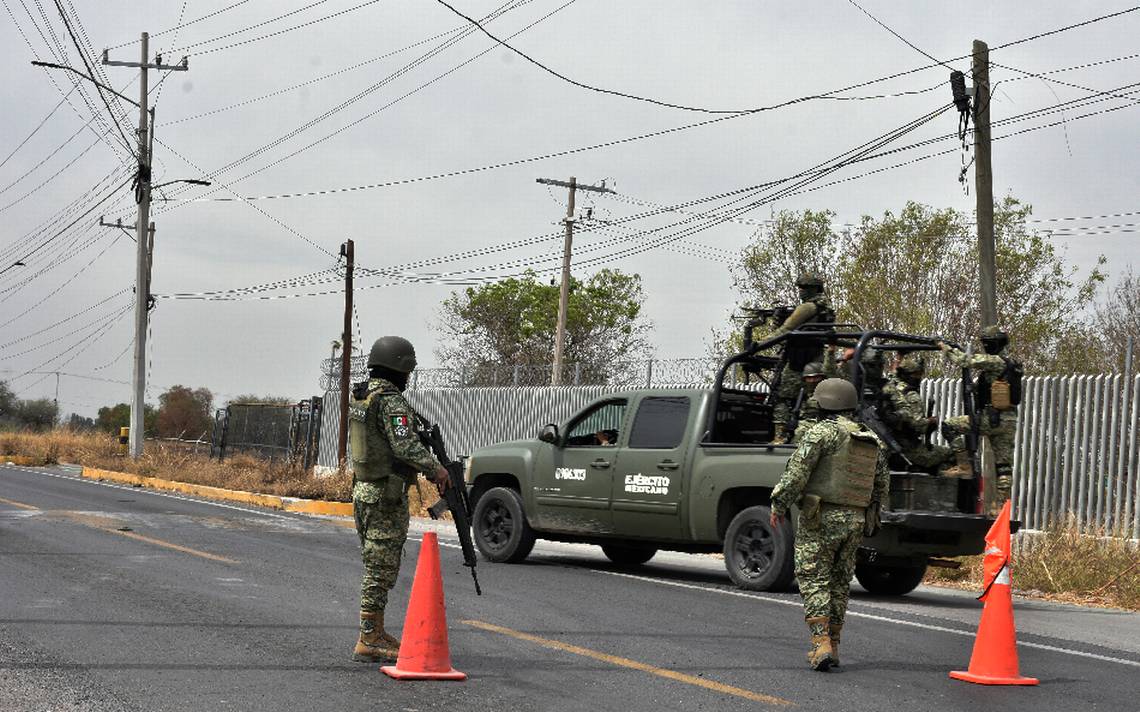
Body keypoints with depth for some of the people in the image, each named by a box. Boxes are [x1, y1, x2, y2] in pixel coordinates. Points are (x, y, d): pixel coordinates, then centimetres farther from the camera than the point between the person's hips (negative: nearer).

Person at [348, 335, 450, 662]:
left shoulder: (358, 397, 11)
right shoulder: (391, 402, -17)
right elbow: (406, 446, -25)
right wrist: (435, 467, -12)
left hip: (362, 489, 9)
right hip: (386, 495, -9)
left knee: (376, 567, 16)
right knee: (381, 568, -5)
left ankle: (376, 633, 23)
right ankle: (368, 641, -4)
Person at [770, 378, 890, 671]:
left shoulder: (822, 432, -10)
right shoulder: (872, 441, 13)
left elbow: (797, 472, -15)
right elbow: (882, 484, 17)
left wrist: (778, 505, -8)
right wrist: (870, 517, 25)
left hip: (821, 518, -6)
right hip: (856, 521, 6)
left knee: (814, 579, -3)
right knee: (840, 582, 14)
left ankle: (821, 643, -14)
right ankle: (832, 645, 17)